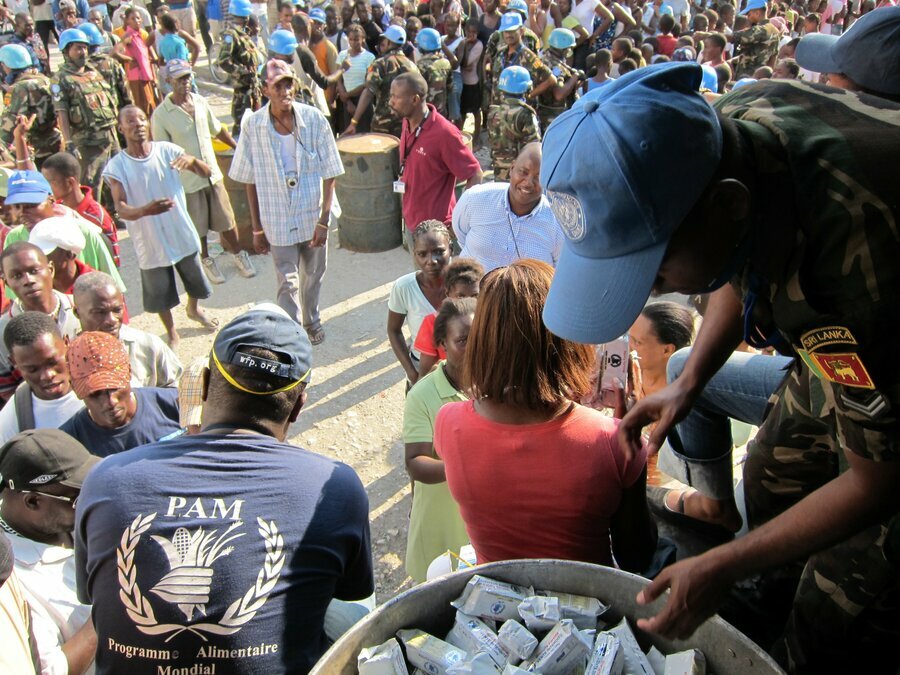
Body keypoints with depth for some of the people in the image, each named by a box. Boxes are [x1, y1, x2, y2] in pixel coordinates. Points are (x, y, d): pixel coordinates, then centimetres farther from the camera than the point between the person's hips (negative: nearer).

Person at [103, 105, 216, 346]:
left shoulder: (166, 150, -8)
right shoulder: (116, 167, -12)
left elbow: (207, 172, -8)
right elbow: (120, 208, -19)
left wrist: (192, 160, -31)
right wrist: (144, 211, -41)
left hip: (183, 234, 2)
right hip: (150, 242, -2)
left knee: (195, 281, 23)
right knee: (160, 295, 13)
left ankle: (194, 309, 56)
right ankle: (171, 332, 40)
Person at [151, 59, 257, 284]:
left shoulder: (200, 102, 1)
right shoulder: (161, 115, -13)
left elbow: (217, 129, 18)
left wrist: (238, 146, 25)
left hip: (213, 175, 4)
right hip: (187, 181, -4)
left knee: (227, 221, 12)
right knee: (197, 228, 11)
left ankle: (238, 254, 34)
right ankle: (207, 261, 33)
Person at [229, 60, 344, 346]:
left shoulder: (313, 119, -12)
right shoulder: (253, 125, -11)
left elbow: (329, 174, -7)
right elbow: (250, 181, -3)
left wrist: (324, 220, -11)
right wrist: (257, 228, -1)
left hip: (313, 216, 2)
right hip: (278, 220, -1)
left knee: (313, 276, 20)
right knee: (287, 284, 0)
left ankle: (311, 320, 46)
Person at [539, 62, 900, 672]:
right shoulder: (723, 126, -21)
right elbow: (741, 273, 2)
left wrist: (720, 568, -20)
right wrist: (688, 385, -3)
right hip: (841, 347, 7)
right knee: (771, 483, 17)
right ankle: (772, 620, 43)